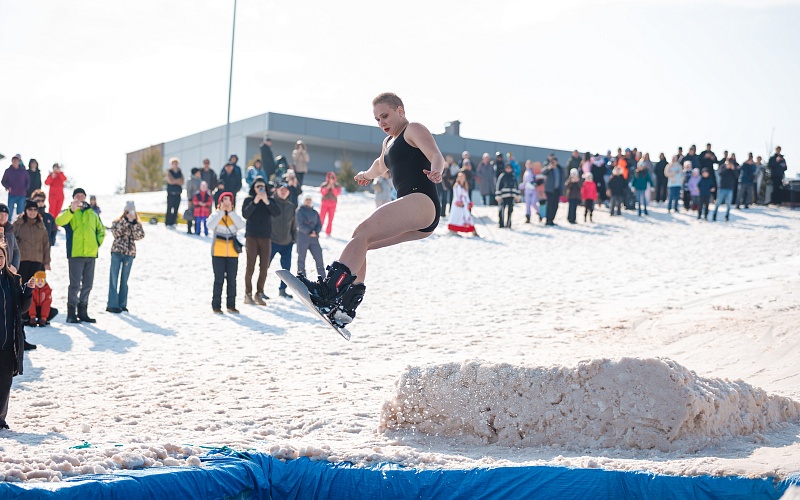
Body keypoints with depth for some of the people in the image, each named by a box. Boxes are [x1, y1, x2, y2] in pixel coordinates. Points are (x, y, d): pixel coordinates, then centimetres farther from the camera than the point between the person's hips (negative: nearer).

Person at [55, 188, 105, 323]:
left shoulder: (93, 214, 17)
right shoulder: (69, 213, 3)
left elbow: (101, 231, 26)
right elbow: (60, 221, -19)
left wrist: (98, 243, 8)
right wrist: (71, 210, -35)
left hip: (91, 254, 5)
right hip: (75, 253, -5)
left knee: (88, 284, 9)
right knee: (75, 284, -8)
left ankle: (82, 311, 18)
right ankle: (71, 313, -3)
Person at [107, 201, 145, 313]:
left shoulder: (137, 225, 11)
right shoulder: (117, 222, 3)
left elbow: (139, 236, -6)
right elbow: (116, 232, -16)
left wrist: (134, 223, -14)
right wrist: (126, 220, -18)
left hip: (129, 253, 3)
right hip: (117, 252, -3)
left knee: (124, 280, 8)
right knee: (114, 278, -5)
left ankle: (122, 304, 13)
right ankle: (112, 304, -5)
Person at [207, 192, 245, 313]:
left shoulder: (234, 216, 9)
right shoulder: (215, 215, 4)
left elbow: (241, 225, -11)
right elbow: (210, 226, -18)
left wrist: (231, 212, -12)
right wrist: (221, 212, -15)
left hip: (232, 253, 2)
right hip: (218, 253, -2)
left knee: (232, 279, 5)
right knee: (219, 279, -3)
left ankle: (231, 305, 11)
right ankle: (216, 305, 1)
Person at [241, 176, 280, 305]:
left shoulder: (270, 200, 8)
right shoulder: (248, 200, 4)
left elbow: (277, 212, -9)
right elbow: (245, 214, -11)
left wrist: (266, 202, -21)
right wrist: (255, 202, -20)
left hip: (266, 237, 3)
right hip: (251, 236, -2)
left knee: (264, 267, 2)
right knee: (250, 267, -5)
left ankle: (259, 294, 10)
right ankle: (248, 294, 0)